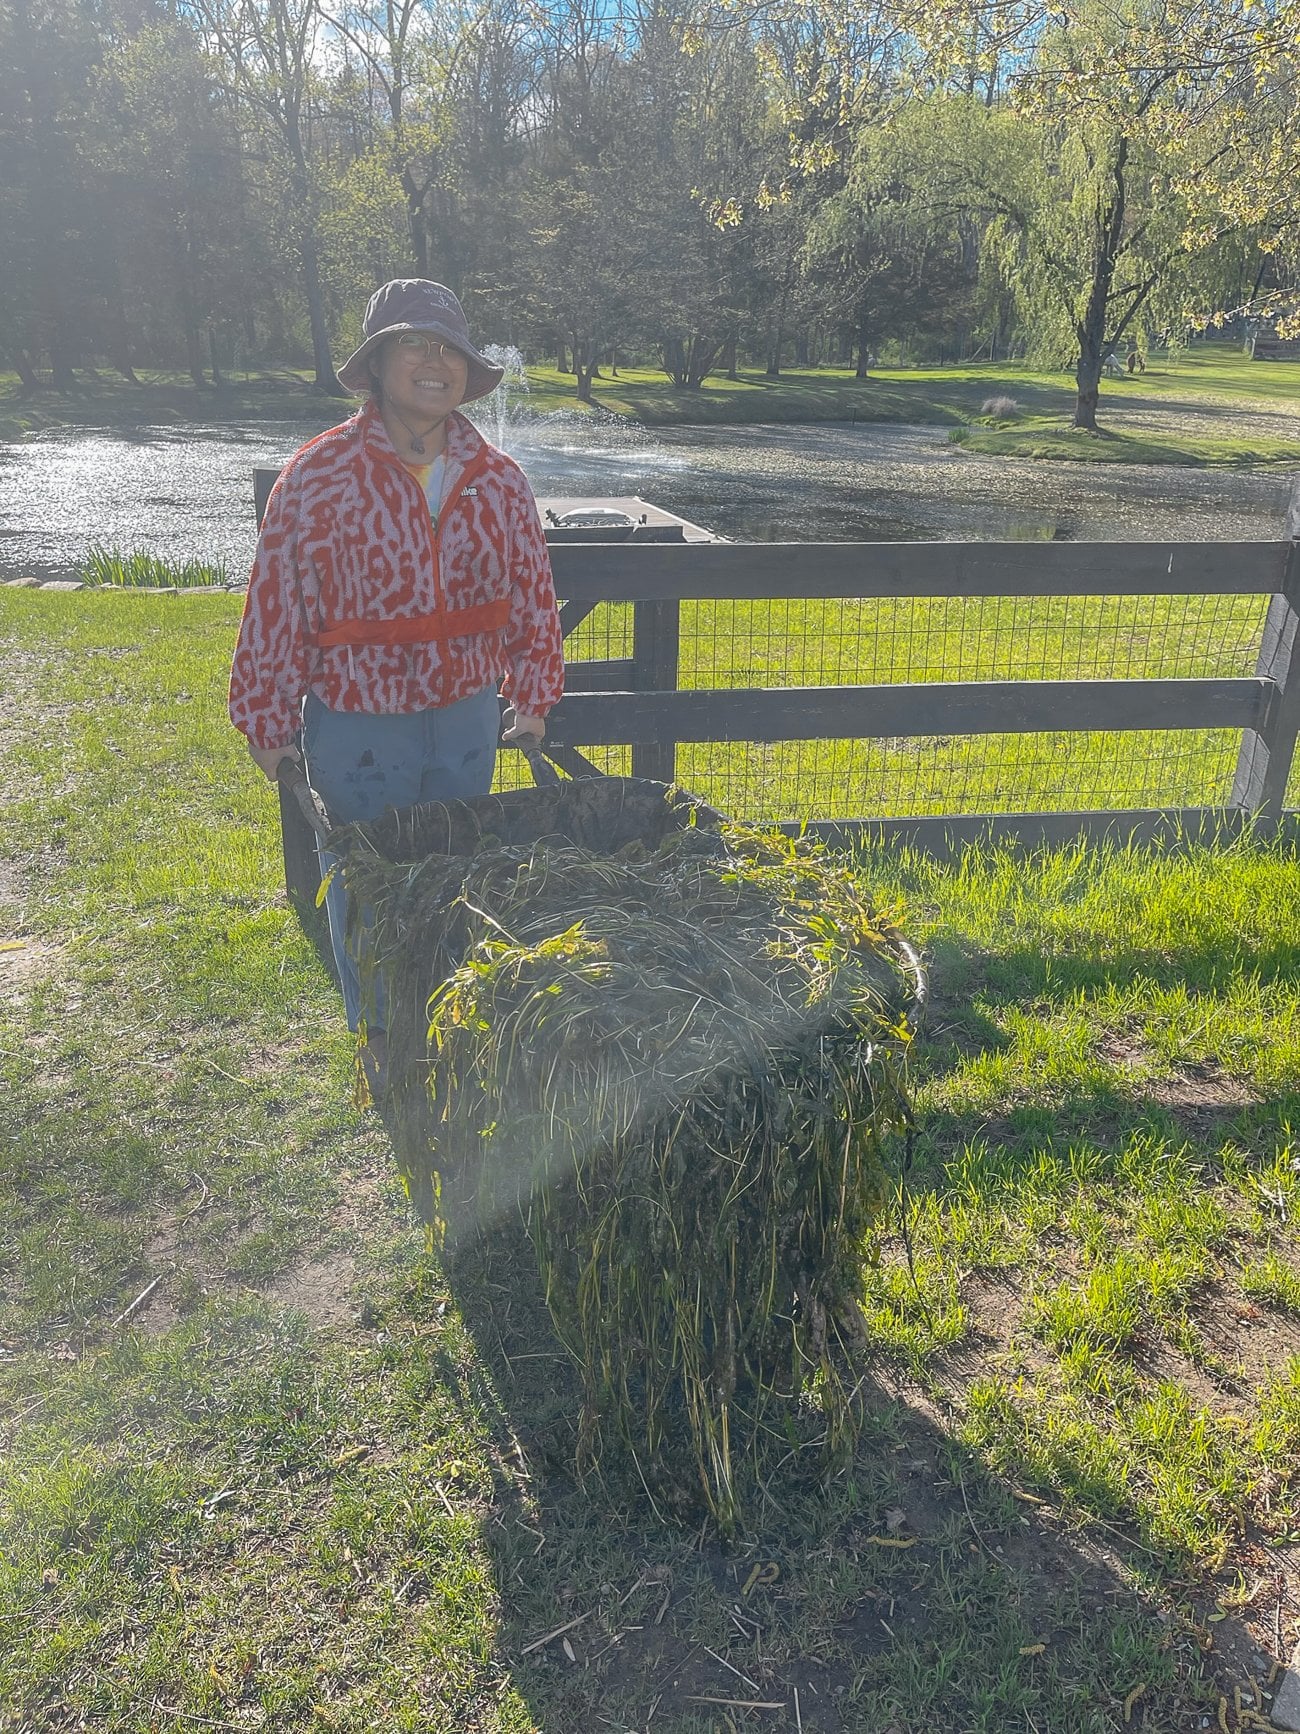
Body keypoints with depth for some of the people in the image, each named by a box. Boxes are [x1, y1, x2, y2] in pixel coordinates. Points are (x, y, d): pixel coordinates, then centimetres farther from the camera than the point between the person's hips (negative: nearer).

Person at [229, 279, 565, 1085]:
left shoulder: (499, 480, -1)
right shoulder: (319, 476, -11)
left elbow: (532, 595, 7)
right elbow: (277, 603, -8)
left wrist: (533, 699, 8)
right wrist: (269, 723, -5)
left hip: (466, 720, 3)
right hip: (357, 725, -3)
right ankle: (378, 1036, 33)